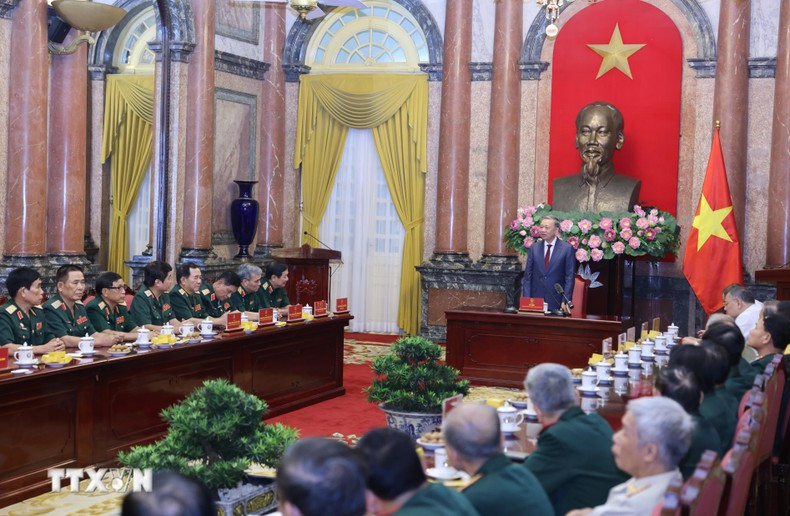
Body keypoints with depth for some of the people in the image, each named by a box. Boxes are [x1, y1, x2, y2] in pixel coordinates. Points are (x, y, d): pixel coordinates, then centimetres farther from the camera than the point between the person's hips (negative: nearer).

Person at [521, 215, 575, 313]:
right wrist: (526, 299, -2)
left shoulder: (567, 248, 0)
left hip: (556, 302, -2)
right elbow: (527, 275, 7)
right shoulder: (534, 247, 8)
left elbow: (569, 277, -2)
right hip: (535, 301, 2)